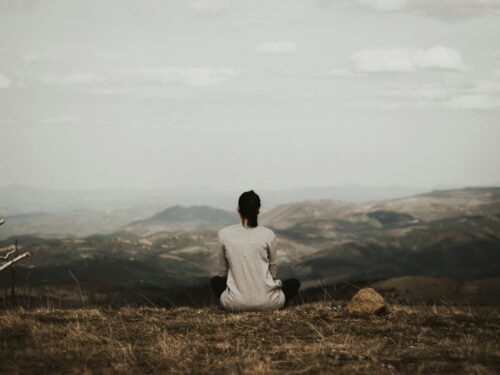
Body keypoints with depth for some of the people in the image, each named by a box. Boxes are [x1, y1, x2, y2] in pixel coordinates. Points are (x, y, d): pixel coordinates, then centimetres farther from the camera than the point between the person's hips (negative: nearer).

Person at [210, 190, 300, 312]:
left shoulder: (224, 234, -2)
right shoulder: (268, 234, -3)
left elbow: (222, 272, 9)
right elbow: (273, 271, 9)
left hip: (235, 303, 0)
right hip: (266, 302, 0)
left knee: (215, 281, 34)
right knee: (294, 283, 31)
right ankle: (272, 309, 9)